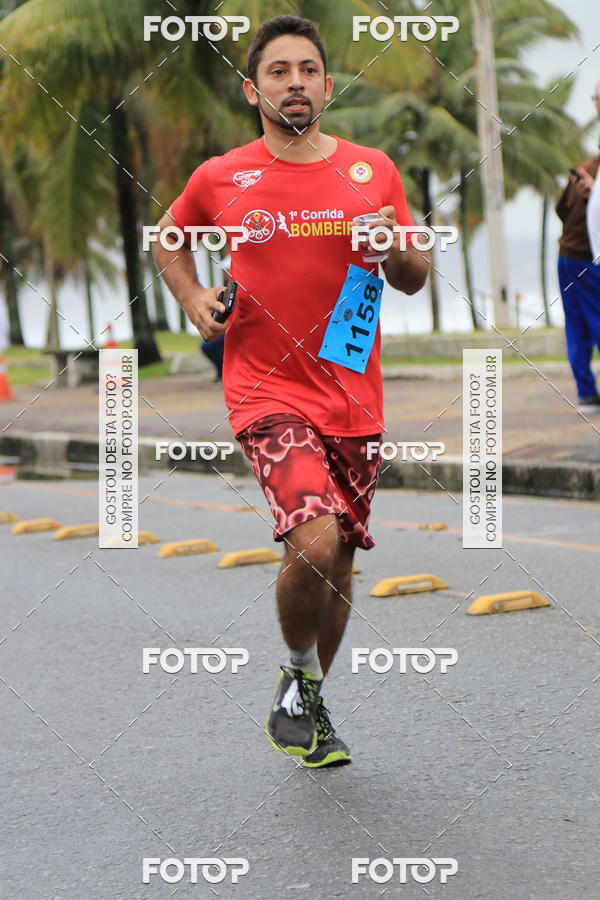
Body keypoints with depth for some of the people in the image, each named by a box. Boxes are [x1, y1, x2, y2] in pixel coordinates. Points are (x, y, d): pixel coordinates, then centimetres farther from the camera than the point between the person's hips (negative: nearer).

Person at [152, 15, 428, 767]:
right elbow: (168, 239, 19)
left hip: (352, 399, 4)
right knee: (314, 542, -23)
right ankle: (297, 676, 3)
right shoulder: (220, 179, -1)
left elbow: (415, 280, 13)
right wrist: (192, 299, 2)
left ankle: (310, 702, 33)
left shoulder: (373, 171, 5)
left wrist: (396, 248, -9)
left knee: (339, 566, 11)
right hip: (268, 393, -3)